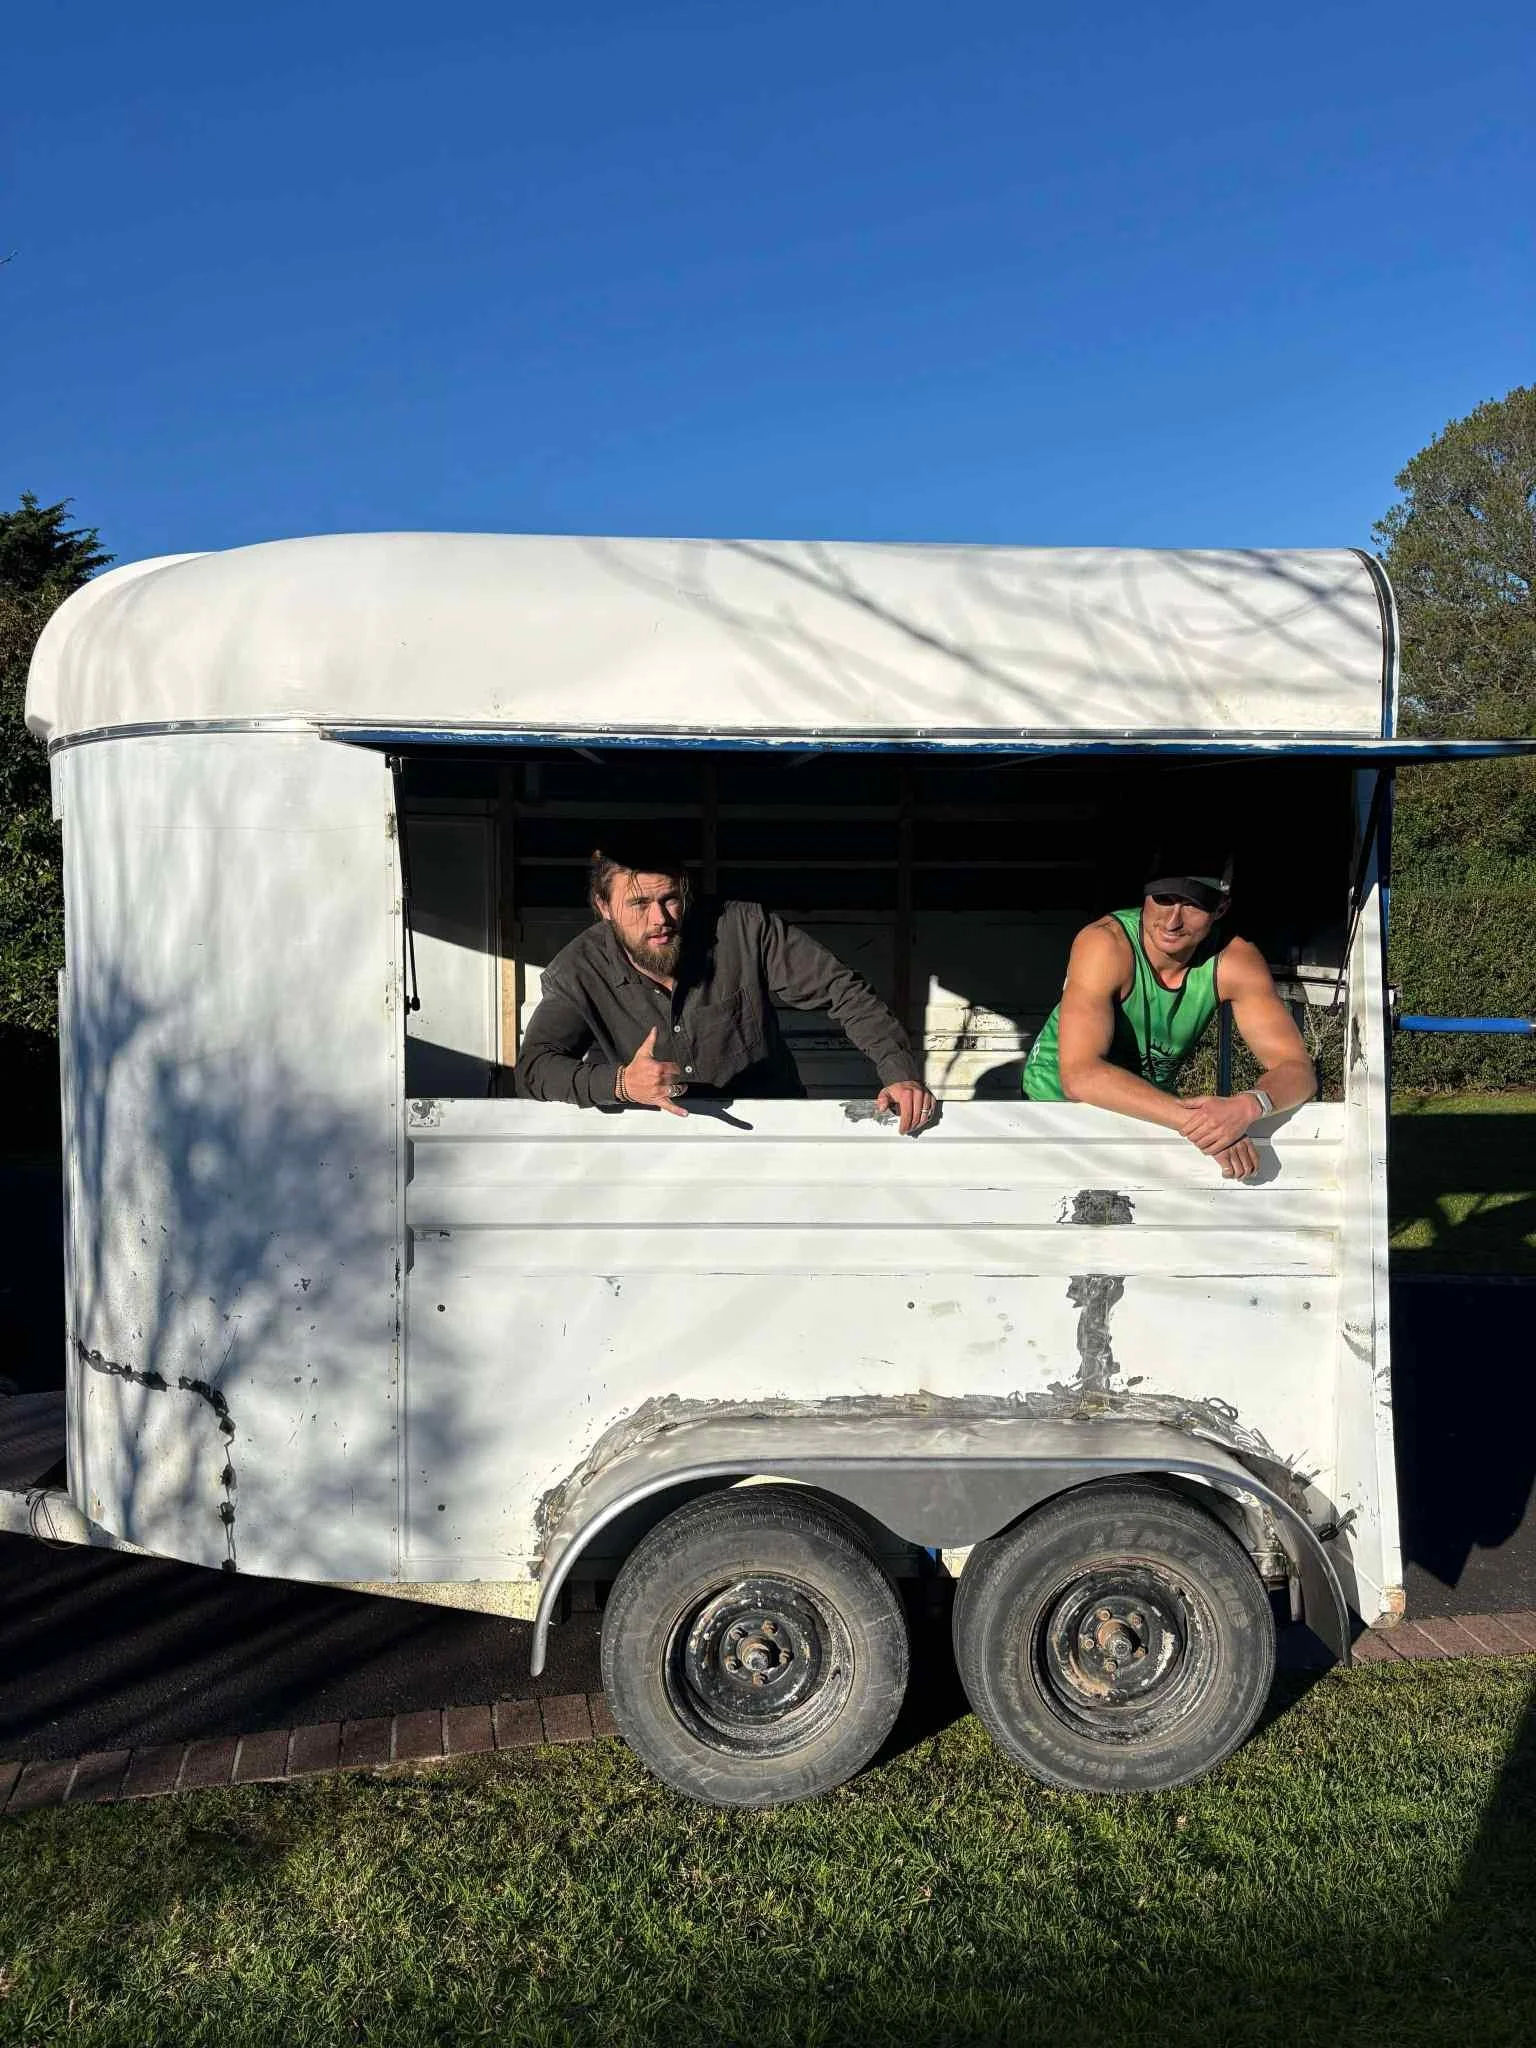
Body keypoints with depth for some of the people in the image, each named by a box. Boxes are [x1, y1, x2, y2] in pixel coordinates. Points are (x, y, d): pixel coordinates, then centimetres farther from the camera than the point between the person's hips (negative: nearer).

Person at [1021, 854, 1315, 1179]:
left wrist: (1247, 1106, -41)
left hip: (1152, 1107, 3)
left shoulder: (1234, 961, -16)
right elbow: (1079, 1075, -38)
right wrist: (1192, 1118, -47)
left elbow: (1297, 1070, -18)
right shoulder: (1105, 944, -28)